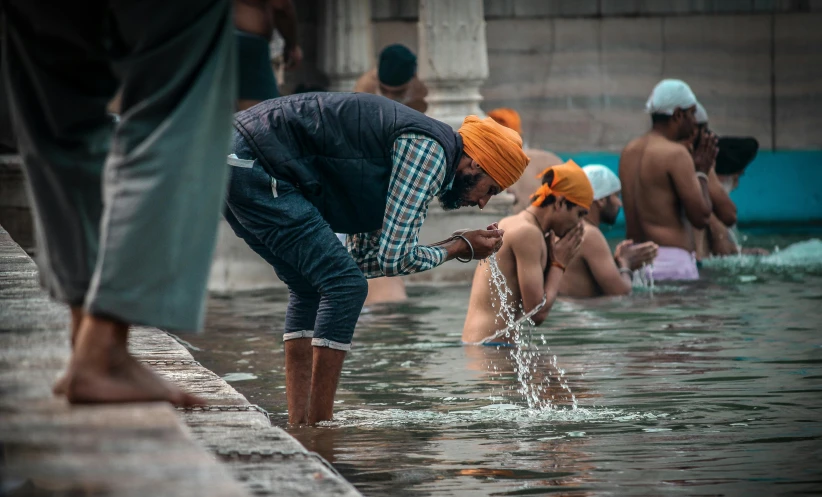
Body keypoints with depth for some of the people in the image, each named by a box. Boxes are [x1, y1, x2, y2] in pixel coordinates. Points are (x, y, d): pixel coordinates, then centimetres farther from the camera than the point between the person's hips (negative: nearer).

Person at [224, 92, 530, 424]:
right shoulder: (430, 151, -8)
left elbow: (363, 258, 26)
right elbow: (393, 259, -10)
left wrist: (456, 245, 22)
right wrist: (460, 248, 7)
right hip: (255, 164, -10)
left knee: (310, 288, 18)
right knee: (344, 285, -7)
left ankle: (299, 425, 14)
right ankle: (317, 427, -6)